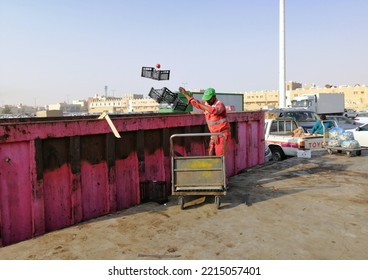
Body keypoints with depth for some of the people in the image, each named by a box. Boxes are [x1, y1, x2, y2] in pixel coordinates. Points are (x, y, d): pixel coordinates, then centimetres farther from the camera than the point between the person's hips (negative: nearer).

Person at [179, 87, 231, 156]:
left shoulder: (220, 105, -19)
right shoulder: (206, 104, 5)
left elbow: (214, 111, -42)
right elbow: (195, 103, 21)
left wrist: (201, 104, -40)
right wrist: (185, 93, 18)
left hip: (223, 134, -8)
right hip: (214, 134, 8)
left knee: (219, 155, -11)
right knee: (211, 154, 3)